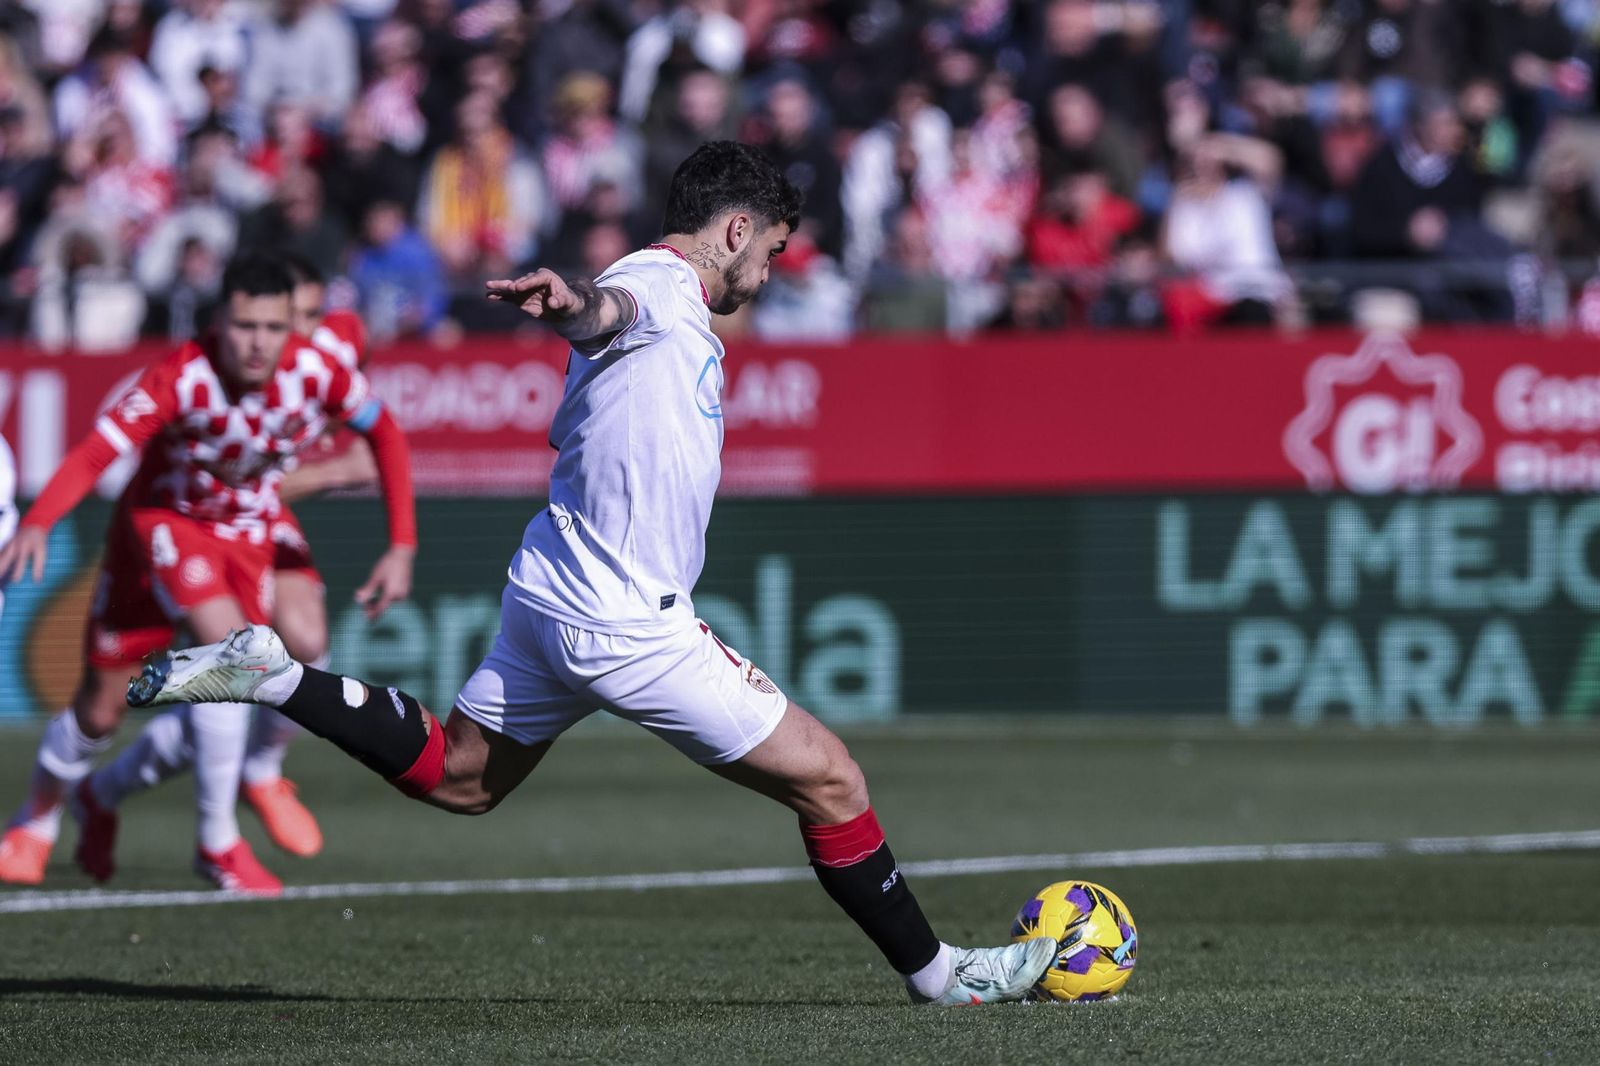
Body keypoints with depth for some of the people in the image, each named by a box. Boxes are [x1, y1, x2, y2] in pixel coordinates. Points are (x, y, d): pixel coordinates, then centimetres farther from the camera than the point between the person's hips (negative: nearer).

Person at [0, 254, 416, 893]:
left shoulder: (316, 373, -22)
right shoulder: (182, 378, -31)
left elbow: (384, 434, -5)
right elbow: (95, 452, -38)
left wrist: (402, 547, -10)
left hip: (257, 524, 3)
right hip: (168, 522, -3)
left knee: (302, 641, -21)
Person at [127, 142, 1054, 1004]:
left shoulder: (677, 313, 18)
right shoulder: (660, 284, -14)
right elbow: (605, 308, -38)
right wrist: (570, 299, -60)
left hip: (551, 598, 10)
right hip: (624, 624, -10)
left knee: (455, 779, 23)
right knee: (830, 783, -2)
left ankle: (266, 671, 15)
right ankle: (937, 973, 8)